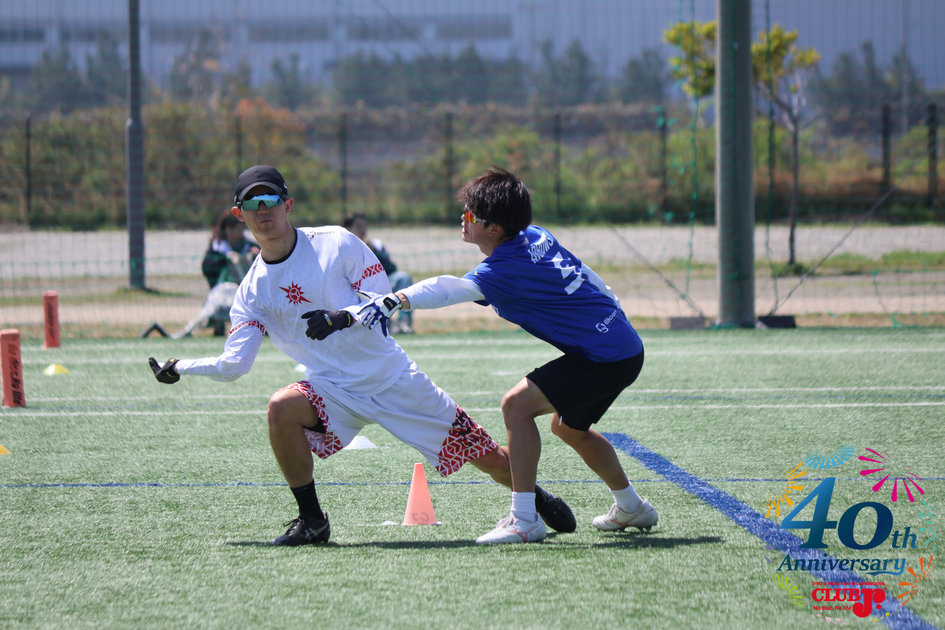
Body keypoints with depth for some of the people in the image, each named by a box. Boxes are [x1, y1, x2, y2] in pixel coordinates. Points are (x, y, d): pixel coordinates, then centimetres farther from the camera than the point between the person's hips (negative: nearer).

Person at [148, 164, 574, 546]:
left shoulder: (336, 243, -7)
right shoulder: (252, 290, 1)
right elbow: (234, 364, -2)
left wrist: (344, 318, -25)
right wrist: (179, 368, -9)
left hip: (391, 376, -2)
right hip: (332, 388, 2)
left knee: (485, 455, -2)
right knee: (282, 408, -31)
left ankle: (535, 497, 31)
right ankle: (311, 520, -14)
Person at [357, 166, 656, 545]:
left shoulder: (505, 270, -21)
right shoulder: (536, 236, 6)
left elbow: (448, 290, -38)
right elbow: (588, 277, 20)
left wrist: (393, 301, -50)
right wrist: (610, 314, 34)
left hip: (606, 357, -10)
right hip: (627, 347, 10)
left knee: (517, 404, -15)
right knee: (567, 425, 28)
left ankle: (524, 520, -16)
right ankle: (631, 507, 43)